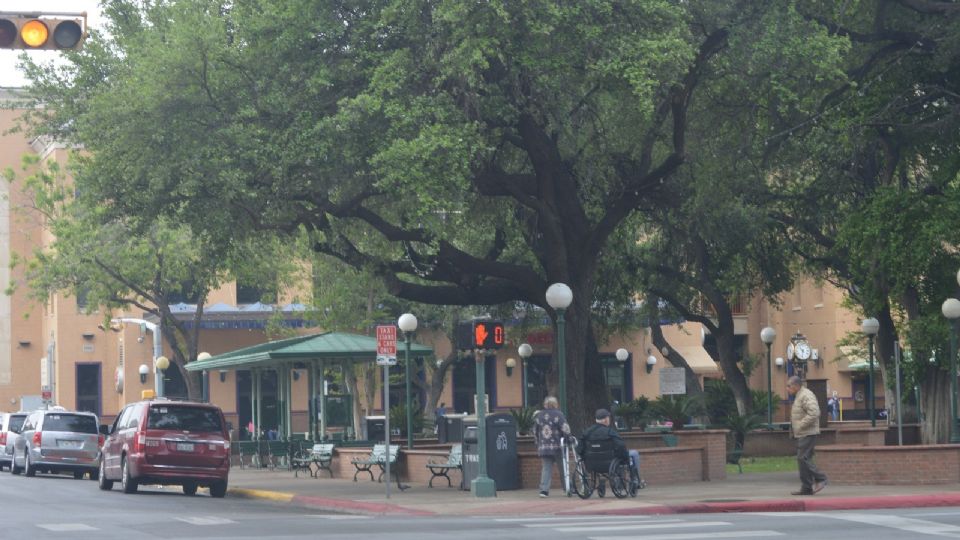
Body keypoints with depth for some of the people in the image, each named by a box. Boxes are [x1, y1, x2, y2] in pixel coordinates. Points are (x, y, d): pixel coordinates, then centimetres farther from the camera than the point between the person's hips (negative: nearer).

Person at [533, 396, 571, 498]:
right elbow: (565, 429, -13)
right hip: (557, 447, -4)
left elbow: (535, 432, 16)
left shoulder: (538, 416, 10)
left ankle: (544, 489, -8)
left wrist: (537, 443, 25)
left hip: (543, 447, 4)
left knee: (546, 468, 4)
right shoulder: (558, 415, -6)